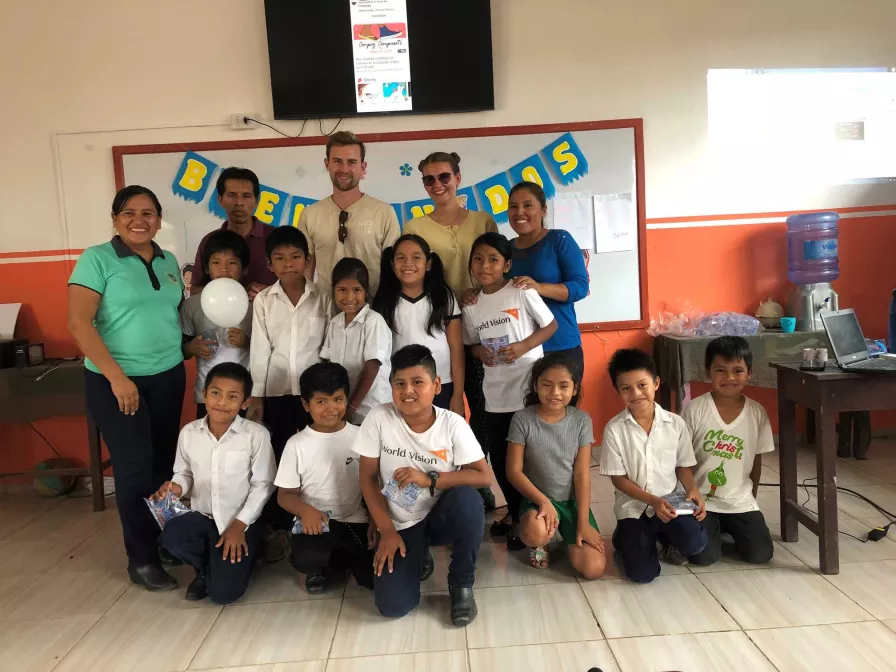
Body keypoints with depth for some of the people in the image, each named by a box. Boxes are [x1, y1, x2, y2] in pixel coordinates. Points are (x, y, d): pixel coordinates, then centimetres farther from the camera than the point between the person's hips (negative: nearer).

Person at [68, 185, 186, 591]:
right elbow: (78, 323, -14)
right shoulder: (97, 259, -8)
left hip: (168, 376, 5)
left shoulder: (169, 261, 9)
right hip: (115, 380, -5)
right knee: (134, 466, 1)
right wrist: (116, 376, -18)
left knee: (164, 462, 10)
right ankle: (141, 559, 15)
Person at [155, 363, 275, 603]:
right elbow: (184, 473, 11)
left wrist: (239, 525, -13)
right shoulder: (189, 432, -2)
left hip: (241, 522, -3)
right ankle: (206, 568, 6)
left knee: (223, 593, -15)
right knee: (171, 536, -30)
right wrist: (177, 487, -13)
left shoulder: (256, 434, -13)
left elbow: (262, 485, -9)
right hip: (202, 516, 4)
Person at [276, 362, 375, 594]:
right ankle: (324, 563, 6)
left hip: (354, 520, 2)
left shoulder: (361, 437, -1)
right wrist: (305, 510, -22)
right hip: (314, 522, -1)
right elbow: (285, 494, 0)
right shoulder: (297, 444, -3)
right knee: (304, 558, -35)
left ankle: (336, 559, 16)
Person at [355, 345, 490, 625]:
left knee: (467, 499, -35)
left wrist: (429, 479, -26)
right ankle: (417, 557, 18)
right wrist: (387, 531, -11)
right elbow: (368, 478, -7)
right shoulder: (379, 418, -14)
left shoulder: (452, 424, -15)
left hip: (441, 516, 0)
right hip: (401, 525, 1)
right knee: (393, 605, -17)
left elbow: (483, 476, -18)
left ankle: (461, 585, -8)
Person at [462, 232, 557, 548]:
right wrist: (480, 351, -7)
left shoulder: (522, 292, -8)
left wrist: (523, 346, -17)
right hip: (495, 393, 5)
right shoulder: (471, 307, 5)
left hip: (529, 387, -5)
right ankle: (514, 511, 33)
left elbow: (551, 325, -4)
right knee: (499, 457, 12)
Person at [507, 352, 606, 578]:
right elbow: (514, 471, -10)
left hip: (572, 500, 2)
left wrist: (583, 522, -10)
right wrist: (543, 501, -22)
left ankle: (568, 536, 19)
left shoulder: (582, 420, -6)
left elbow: (582, 475, -6)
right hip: (537, 498, -2)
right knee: (535, 533, -37)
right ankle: (538, 544, 3)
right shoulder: (522, 420, -12)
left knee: (593, 568, -15)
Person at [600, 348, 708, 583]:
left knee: (695, 543, -26)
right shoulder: (614, 429, -11)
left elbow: (683, 466, 5)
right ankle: (625, 538, 20)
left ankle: (665, 537, 11)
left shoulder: (676, 424, -4)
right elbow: (618, 478, -8)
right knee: (643, 573, -14)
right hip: (633, 507, -2)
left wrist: (693, 491, -15)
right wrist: (653, 501, -18)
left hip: (670, 503, 2)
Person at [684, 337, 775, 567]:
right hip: (700, 499, -3)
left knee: (761, 554, -8)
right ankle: (713, 528, 19)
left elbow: (756, 460, 8)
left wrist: (750, 497, 11)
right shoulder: (694, 410, -14)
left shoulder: (757, 413, -5)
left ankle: (729, 527, 22)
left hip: (739, 501, 3)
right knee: (703, 557, -15)